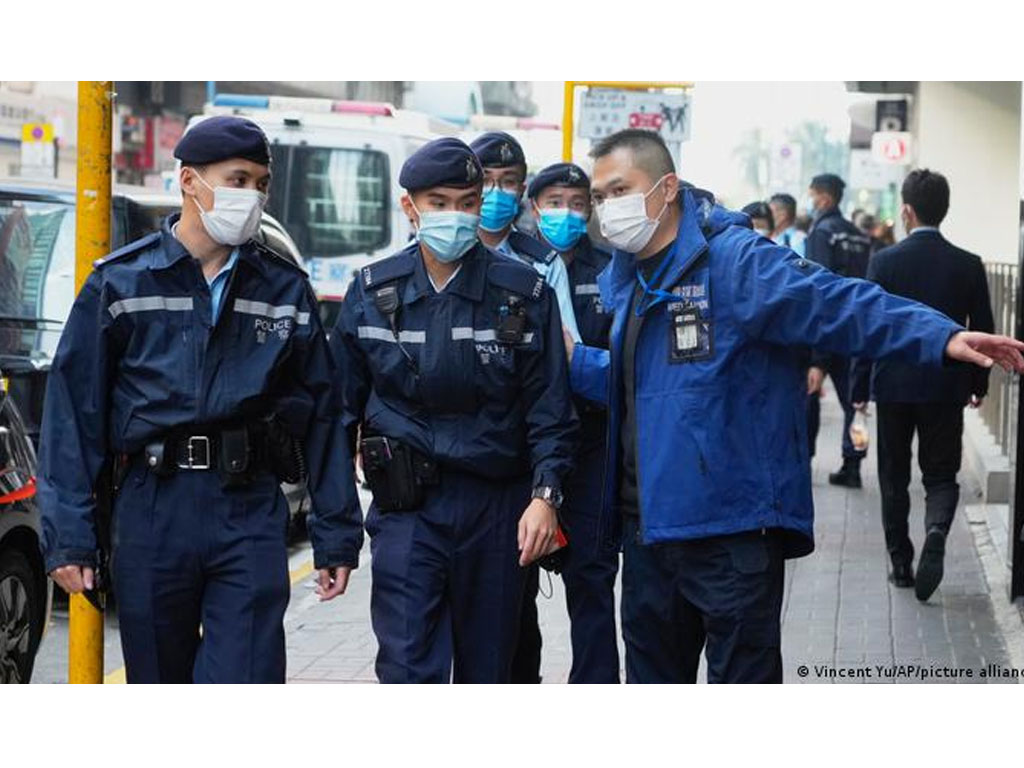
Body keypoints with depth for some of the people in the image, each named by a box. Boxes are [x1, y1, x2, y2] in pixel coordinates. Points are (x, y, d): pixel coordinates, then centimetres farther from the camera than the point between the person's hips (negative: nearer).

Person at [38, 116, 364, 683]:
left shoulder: (285, 289, 9)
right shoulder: (121, 282, 3)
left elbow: (322, 414, 10)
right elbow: (72, 412, 1)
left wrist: (336, 536, 6)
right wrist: (68, 535, -6)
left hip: (251, 514, 0)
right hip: (151, 512, 0)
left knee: (246, 679, -9)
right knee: (157, 682, 10)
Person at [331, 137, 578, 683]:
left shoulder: (524, 294, 0)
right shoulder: (371, 294, 3)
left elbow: (550, 408, 1)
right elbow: (343, 404, 9)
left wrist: (545, 494, -12)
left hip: (497, 507, 1)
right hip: (406, 507, 0)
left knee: (487, 669, 11)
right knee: (408, 672, -10)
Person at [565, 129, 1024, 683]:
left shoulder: (733, 260, -13)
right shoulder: (622, 280, 13)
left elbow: (838, 303, -23)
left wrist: (941, 337, -34)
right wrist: (573, 360, 12)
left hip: (731, 528, -8)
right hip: (649, 525, 8)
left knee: (742, 676, 1)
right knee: (652, 674, 18)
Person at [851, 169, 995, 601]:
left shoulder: (885, 262, -8)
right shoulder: (968, 266, -3)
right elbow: (982, 332, 3)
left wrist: (860, 388, 1)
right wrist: (979, 384, 16)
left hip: (894, 386, -1)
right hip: (946, 388, 1)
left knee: (894, 477, 13)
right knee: (941, 475, 8)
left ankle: (901, 562, 16)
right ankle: (936, 532, -21)